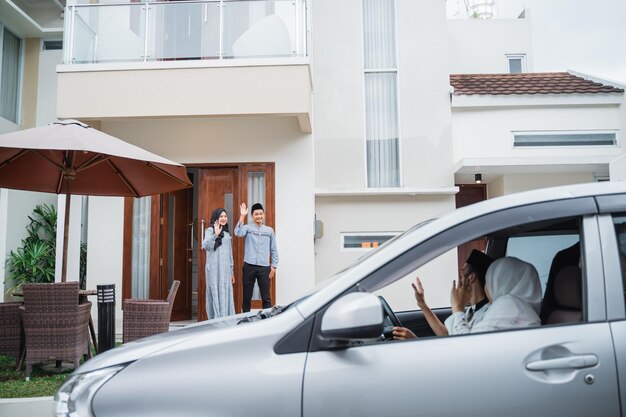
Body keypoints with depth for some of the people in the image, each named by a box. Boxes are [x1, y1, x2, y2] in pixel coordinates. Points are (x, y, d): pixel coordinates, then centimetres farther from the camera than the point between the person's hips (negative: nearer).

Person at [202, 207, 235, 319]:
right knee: (216, 294, -7)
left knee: (226, 295, 4)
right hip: (214, 269, -6)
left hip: (225, 269, 6)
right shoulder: (210, 231, 0)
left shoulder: (227, 234, 18)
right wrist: (215, 235, -32)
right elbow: (205, 246, -18)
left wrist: (232, 270, 19)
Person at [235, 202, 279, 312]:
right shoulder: (248, 228, 4)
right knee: (247, 296, 6)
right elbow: (238, 233, -19)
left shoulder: (269, 230, 9)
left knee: (266, 297, 4)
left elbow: (273, 250, 11)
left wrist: (273, 266, 5)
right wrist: (242, 216, -21)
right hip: (249, 266, -1)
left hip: (264, 267, 1)